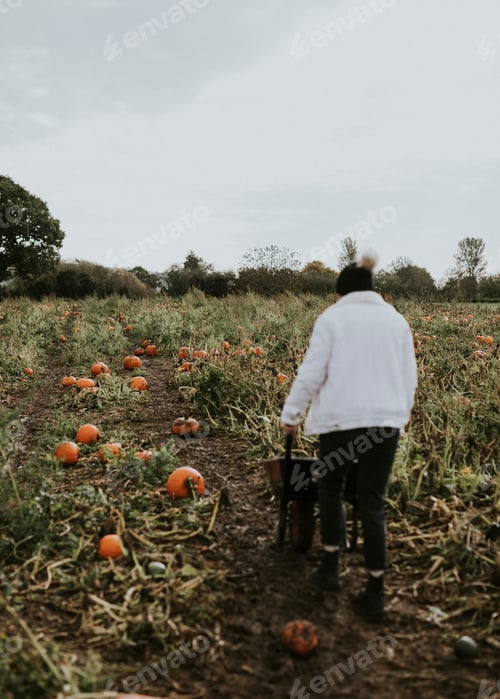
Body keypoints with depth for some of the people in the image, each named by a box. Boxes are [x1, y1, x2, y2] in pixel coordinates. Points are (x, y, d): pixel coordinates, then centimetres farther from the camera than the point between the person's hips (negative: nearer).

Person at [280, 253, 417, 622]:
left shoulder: (332, 318, -2)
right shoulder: (396, 320, 8)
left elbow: (311, 373, -5)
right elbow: (410, 377, 11)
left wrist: (291, 414, 4)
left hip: (341, 419, -3)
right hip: (386, 420, 3)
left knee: (331, 489, 19)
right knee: (373, 502, 7)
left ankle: (331, 567, 22)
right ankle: (376, 591, 9)